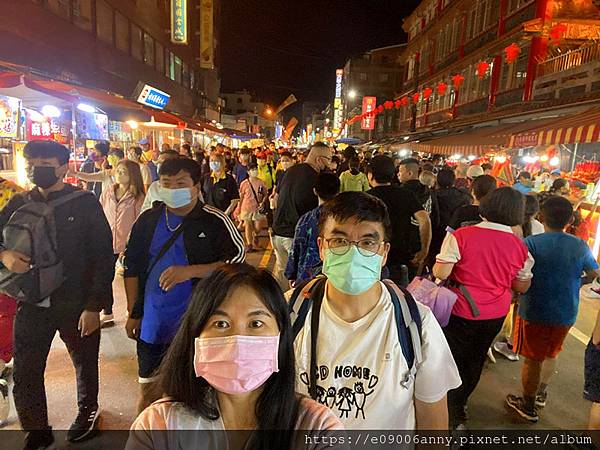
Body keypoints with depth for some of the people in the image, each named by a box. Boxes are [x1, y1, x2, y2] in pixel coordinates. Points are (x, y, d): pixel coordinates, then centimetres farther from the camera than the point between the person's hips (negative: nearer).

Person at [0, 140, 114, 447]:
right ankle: (37, 432, 32)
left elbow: (103, 257, -10)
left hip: (76, 304, -3)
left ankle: (88, 409, 44)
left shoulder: (85, 203, -8)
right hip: (32, 304, 3)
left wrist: (94, 305, -14)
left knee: (85, 364, 17)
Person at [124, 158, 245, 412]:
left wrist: (190, 271, -23)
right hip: (151, 323, 4)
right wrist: (133, 313, 9)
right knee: (149, 391, 20)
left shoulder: (215, 222, -10)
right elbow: (132, 267, 10)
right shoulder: (148, 220, 4)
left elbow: (237, 261, -15)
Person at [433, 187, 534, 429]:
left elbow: (440, 273, -21)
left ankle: (452, 413, 24)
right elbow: (522, 287, 3)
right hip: (496, 315, 4)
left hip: (462, 312, -4)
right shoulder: (520, 247, -6)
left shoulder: (461, 236, -20)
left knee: (454, 360, 14)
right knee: (475, 361, 22)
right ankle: (460, 403, 42)